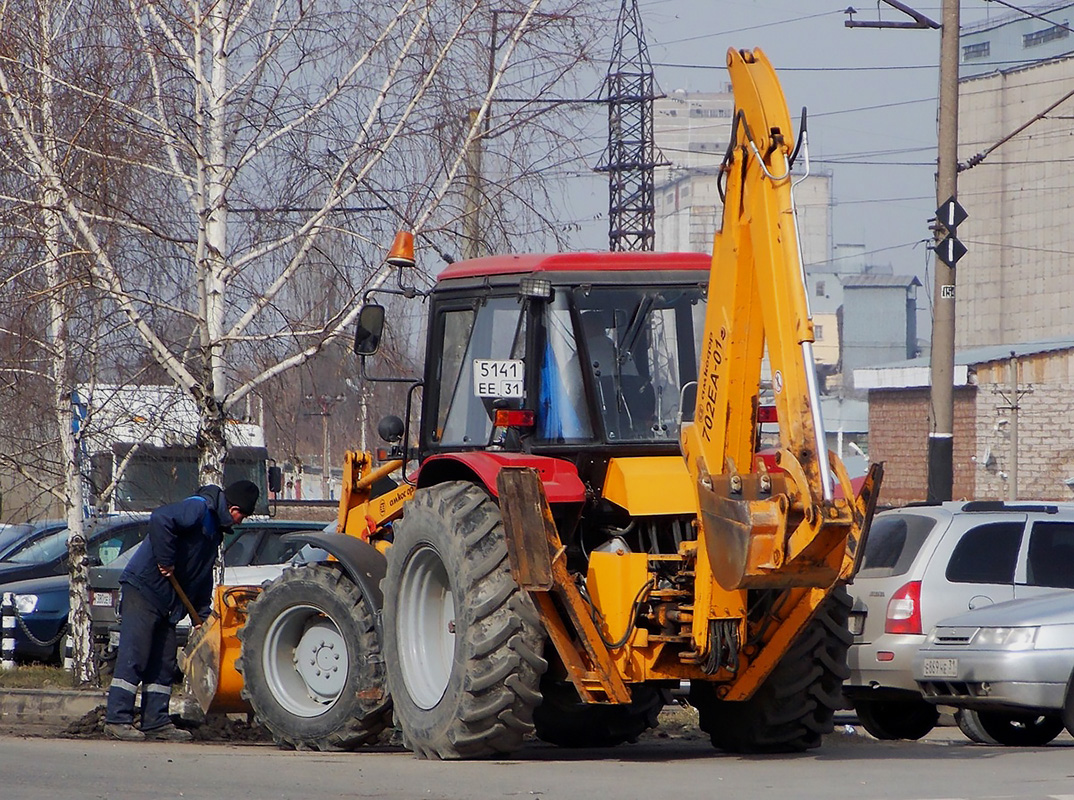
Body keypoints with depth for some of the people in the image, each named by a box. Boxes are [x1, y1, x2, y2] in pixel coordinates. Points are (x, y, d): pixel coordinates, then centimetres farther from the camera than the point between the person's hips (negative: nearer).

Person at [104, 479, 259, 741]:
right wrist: (165, 561, -25)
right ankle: (117, 719, -12)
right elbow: (160, 519, -30)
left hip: (166, 601, 10)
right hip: (143, 589, -10)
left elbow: (202, 575, 25)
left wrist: (203, 616, 20)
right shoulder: (198, 509, -12)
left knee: (163, 662, 8)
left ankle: (157, 722, 11)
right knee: (134, 657, -11)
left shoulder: (214, 528, 20)